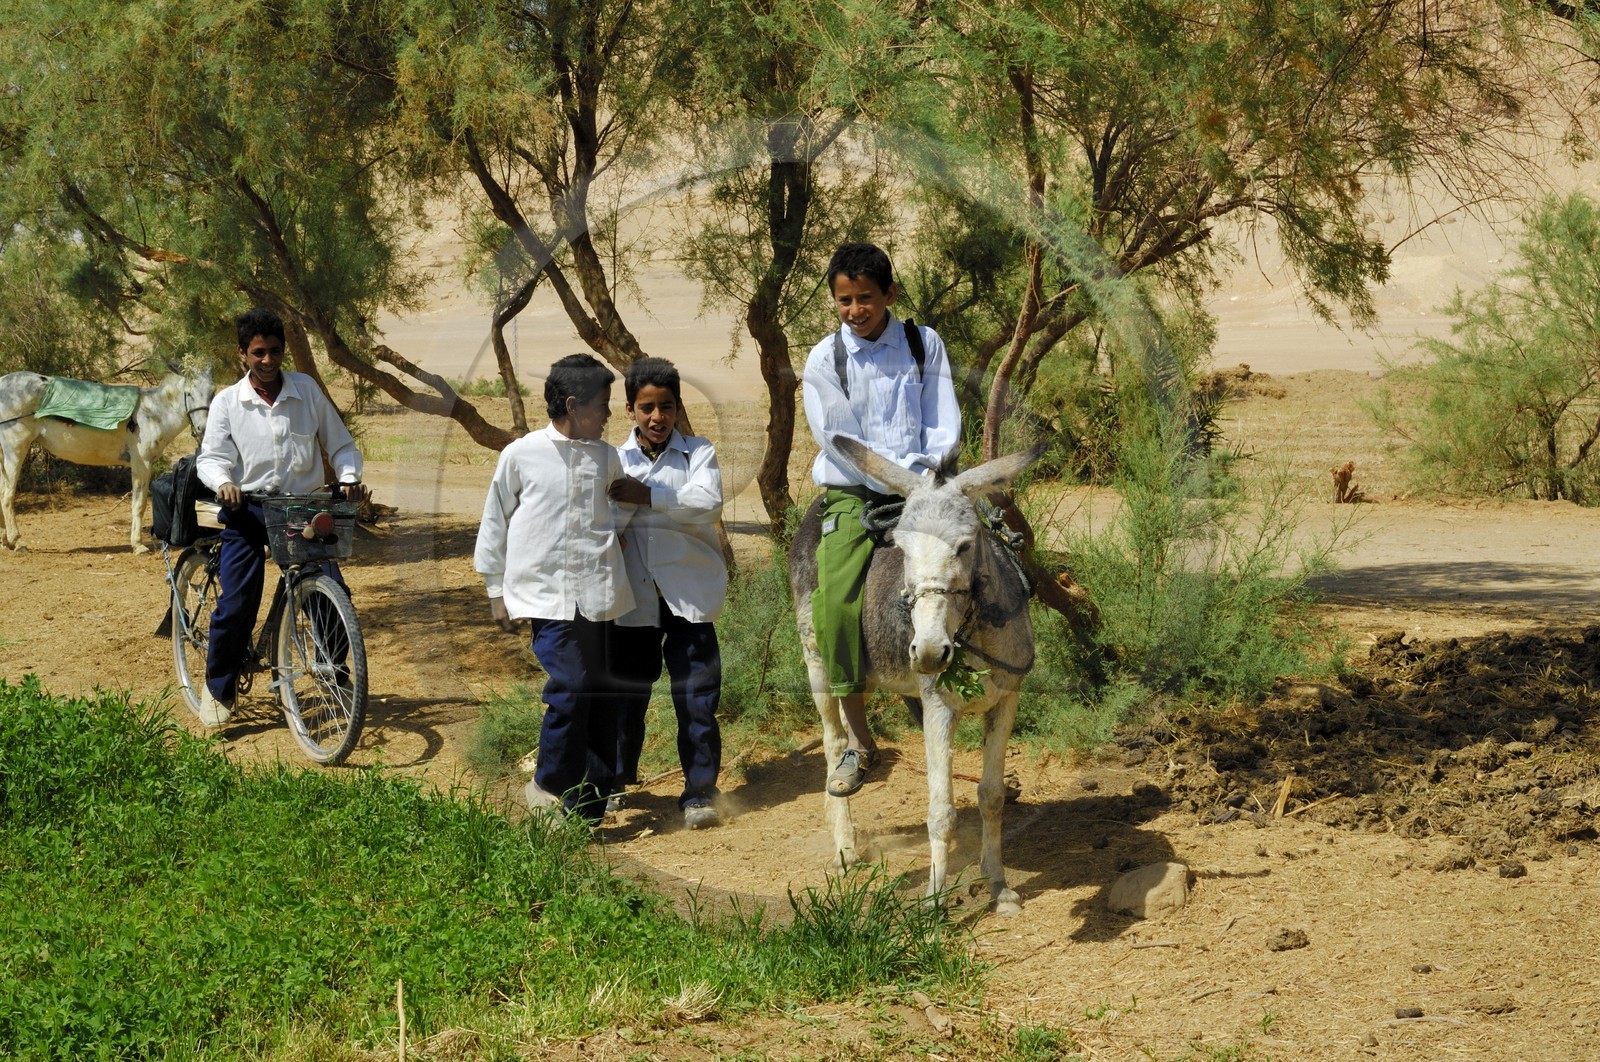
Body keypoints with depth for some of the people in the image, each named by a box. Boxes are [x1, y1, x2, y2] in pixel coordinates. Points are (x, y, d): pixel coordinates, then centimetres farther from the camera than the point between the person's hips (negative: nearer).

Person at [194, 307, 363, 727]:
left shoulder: (307, 390, 5)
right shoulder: (227, 402, 2)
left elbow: (340, 444, 10)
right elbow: (211, 456, -5)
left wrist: (348, 478, -9)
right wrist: (223, 482, -27)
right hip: (248, 509, -1)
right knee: (237, 604, -10)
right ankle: (218, 689, 10)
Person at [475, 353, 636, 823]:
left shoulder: (607, 457, 9)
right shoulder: (520, 456, -2)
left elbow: (624, 499, 30)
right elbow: (495, 524, 7)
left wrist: (617, 526, 10)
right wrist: (497, 591, 8)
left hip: (600, 595, 5)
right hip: (548, 595, -5)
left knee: (602, 691, 5)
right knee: (570, 686, -15)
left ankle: (589, 802, 15)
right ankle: (549, 785, 3)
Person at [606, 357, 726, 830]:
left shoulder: (698, 453, 0)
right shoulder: (617, 460, 6)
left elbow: (708, 503, -17)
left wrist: (648, 497, -22)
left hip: (688, 593, -2)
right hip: (635, 595, 2)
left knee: (697, 694, -2)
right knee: (627, 691, 11)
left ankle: (699, 791, 7)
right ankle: (616, 781, 29)